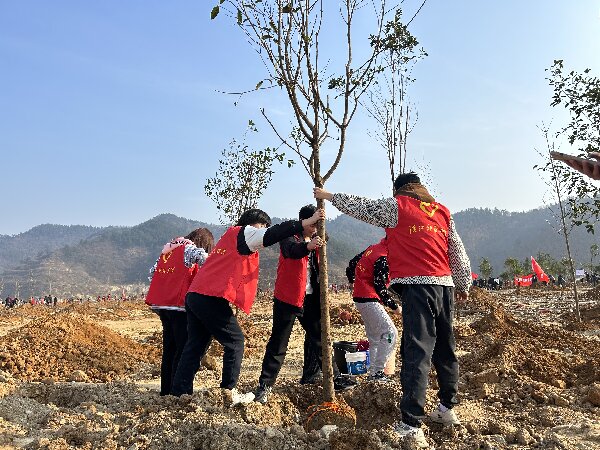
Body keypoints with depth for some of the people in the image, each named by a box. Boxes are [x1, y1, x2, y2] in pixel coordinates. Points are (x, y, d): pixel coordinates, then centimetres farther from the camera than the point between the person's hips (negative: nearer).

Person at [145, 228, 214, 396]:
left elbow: (152, 271, 18)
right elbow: (202, 257, -28)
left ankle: (166, 389, 21)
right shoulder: (189, 248, -6)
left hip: (161, 303, 8)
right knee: (183, 349, -2)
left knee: (169, 348, 15)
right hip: (178, 305, -8)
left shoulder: (168, 248, 17)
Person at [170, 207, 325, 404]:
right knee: (235, 342, 2)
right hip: (212, 299, -10)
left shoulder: (232, 237, 28)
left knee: (196, 344, 13)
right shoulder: (242, 232, -1)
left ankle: (179, 391, 15)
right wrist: (309, 222, -14)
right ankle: (229, 392, 6)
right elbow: (272, 234, -13)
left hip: (194, 296, 10)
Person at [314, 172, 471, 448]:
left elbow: (360, 207, 8)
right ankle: (447, 408, 32)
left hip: (417, 285, -6)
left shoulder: (396, 206, 3)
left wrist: (328, 196, 21)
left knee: (416, 352, -11)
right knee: (445, 349, 18)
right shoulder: (442, 211, 17)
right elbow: (458, 253, 19)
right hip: (445, 285, 6)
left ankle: (411, 425, -12)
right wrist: (463, 284, 29)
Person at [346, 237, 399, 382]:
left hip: (359, 297, 10)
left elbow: (352, 263, 19)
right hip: (369, 300, -10)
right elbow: (380, 287, -19)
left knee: (374, 337, 16)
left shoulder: (373, 248, 10)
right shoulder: (383, 258, -18)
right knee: (390, 333, -8)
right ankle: (377, 372, -7)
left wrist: (354, 281, 31)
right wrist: (394, 307, -12)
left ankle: (373, 373, 19)